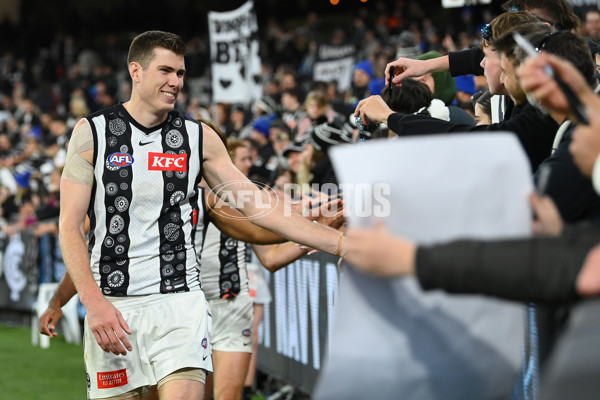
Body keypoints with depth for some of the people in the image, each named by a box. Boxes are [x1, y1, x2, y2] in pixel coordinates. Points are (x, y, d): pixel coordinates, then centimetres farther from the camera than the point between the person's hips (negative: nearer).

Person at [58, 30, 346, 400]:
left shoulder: (198, 137, 7)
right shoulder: (92, 133, 2)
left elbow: (258, 207, 6)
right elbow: (70, 225, -2)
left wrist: (342, 243, -2)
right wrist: (94, 302, -16)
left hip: (179, 301, 1)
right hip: (110, 305, -1)